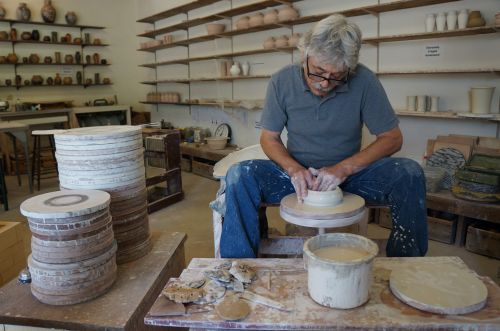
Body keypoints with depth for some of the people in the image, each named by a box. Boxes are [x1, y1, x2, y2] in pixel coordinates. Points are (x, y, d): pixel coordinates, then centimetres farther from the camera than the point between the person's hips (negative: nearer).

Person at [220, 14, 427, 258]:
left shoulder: (364, 82, -14)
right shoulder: (282, 81, -11)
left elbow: (392, 138, -9)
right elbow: (269, 138, -2)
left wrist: (344, 168, -23)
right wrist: (294, 169, -22)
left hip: (349, 172, 0)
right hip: (298, 172, 0)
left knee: (409, 174, -26)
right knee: (239, 175, -27)